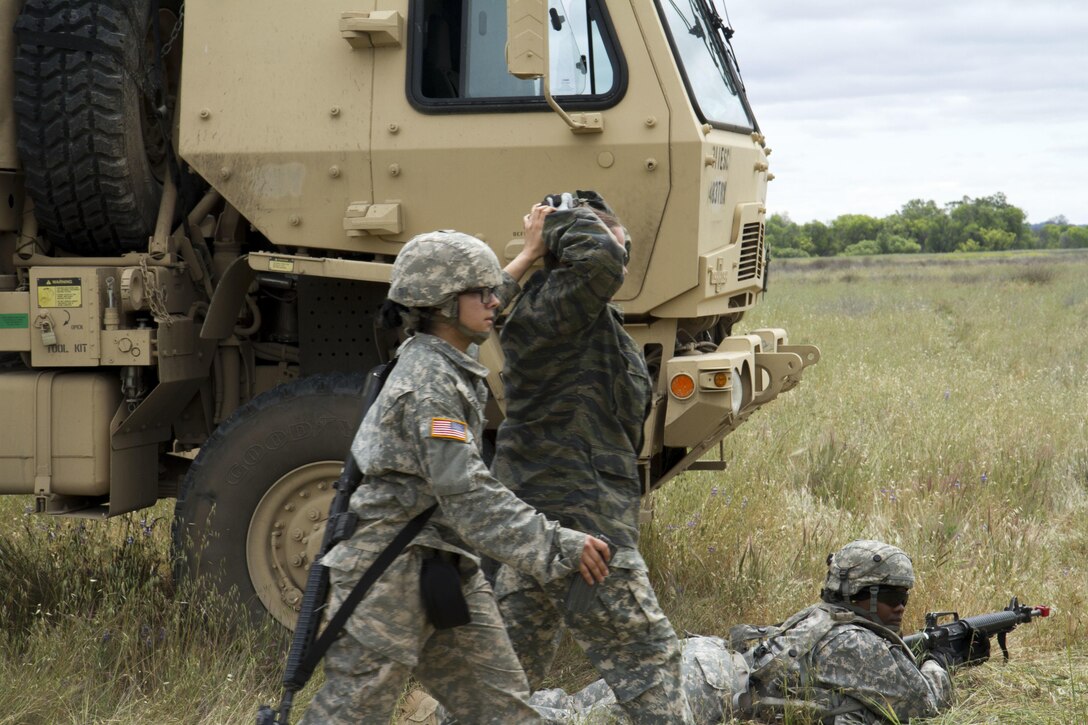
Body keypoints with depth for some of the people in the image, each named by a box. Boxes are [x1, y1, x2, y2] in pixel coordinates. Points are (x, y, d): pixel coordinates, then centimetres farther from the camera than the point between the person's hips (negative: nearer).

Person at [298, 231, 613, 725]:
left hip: (442, 568, 10)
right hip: (393, 571, -10)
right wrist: (557, 548, -25)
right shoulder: (427, 385, -19)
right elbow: (468, 496, -25)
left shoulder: (449, 369, 12)